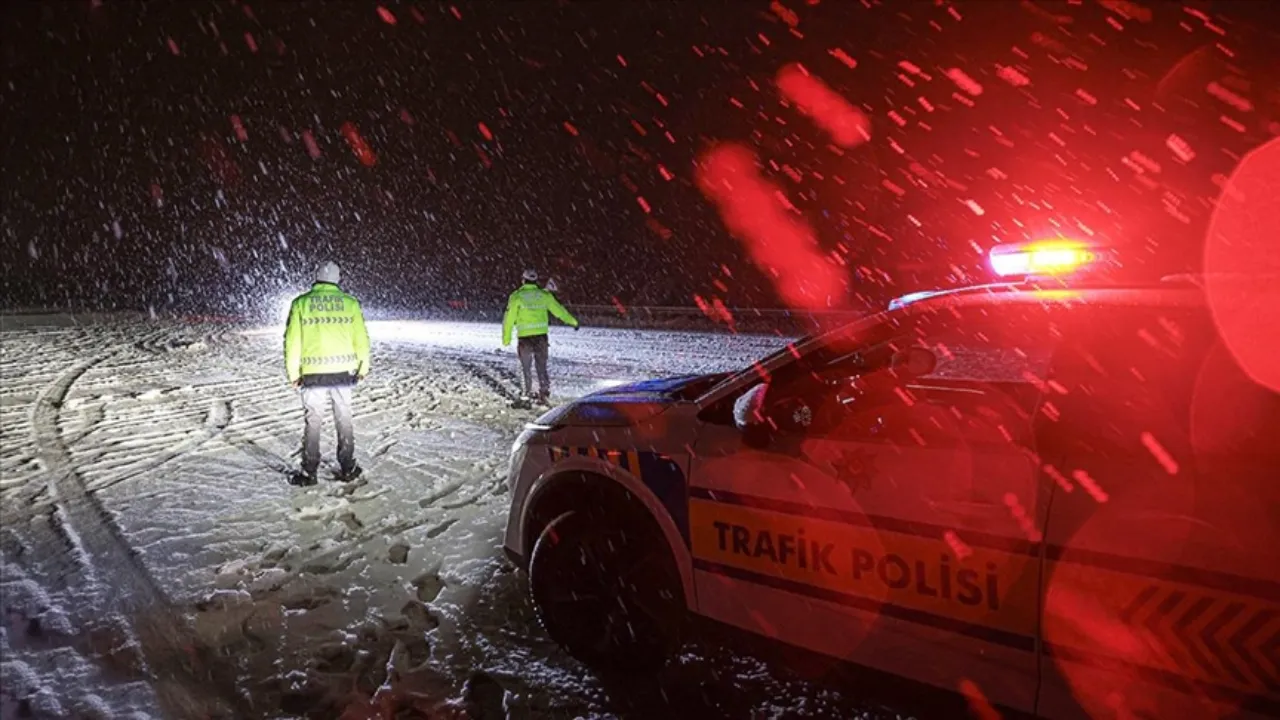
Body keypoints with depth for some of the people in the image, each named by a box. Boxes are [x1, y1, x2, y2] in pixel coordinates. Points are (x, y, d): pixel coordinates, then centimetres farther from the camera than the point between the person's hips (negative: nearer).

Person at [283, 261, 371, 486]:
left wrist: (293, 372, 7)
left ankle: (309, 472, 11)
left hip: (312, 372, -1)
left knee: (312, 421, 8)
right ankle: (347, 469, 17)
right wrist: (363, 367, 14)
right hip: (343, 371, 1)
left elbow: (292, 340, -1)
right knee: (344, 420, 12)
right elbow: (361, 338, 2)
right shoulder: (350, 303, 1)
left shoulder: (301, 303, -1)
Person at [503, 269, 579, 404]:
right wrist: (572, 321, 28)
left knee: (526, 367, 14)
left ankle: (528, 392, 19)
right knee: (541, 367, 6)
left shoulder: (516, 296, -1)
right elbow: (558, 309, 14)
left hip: (524, 337, -1)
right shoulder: (544, 295, 5)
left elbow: (509, 318, -3)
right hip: (541, 336, 2)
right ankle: (544, 392, -5)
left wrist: (506, 339, 3)